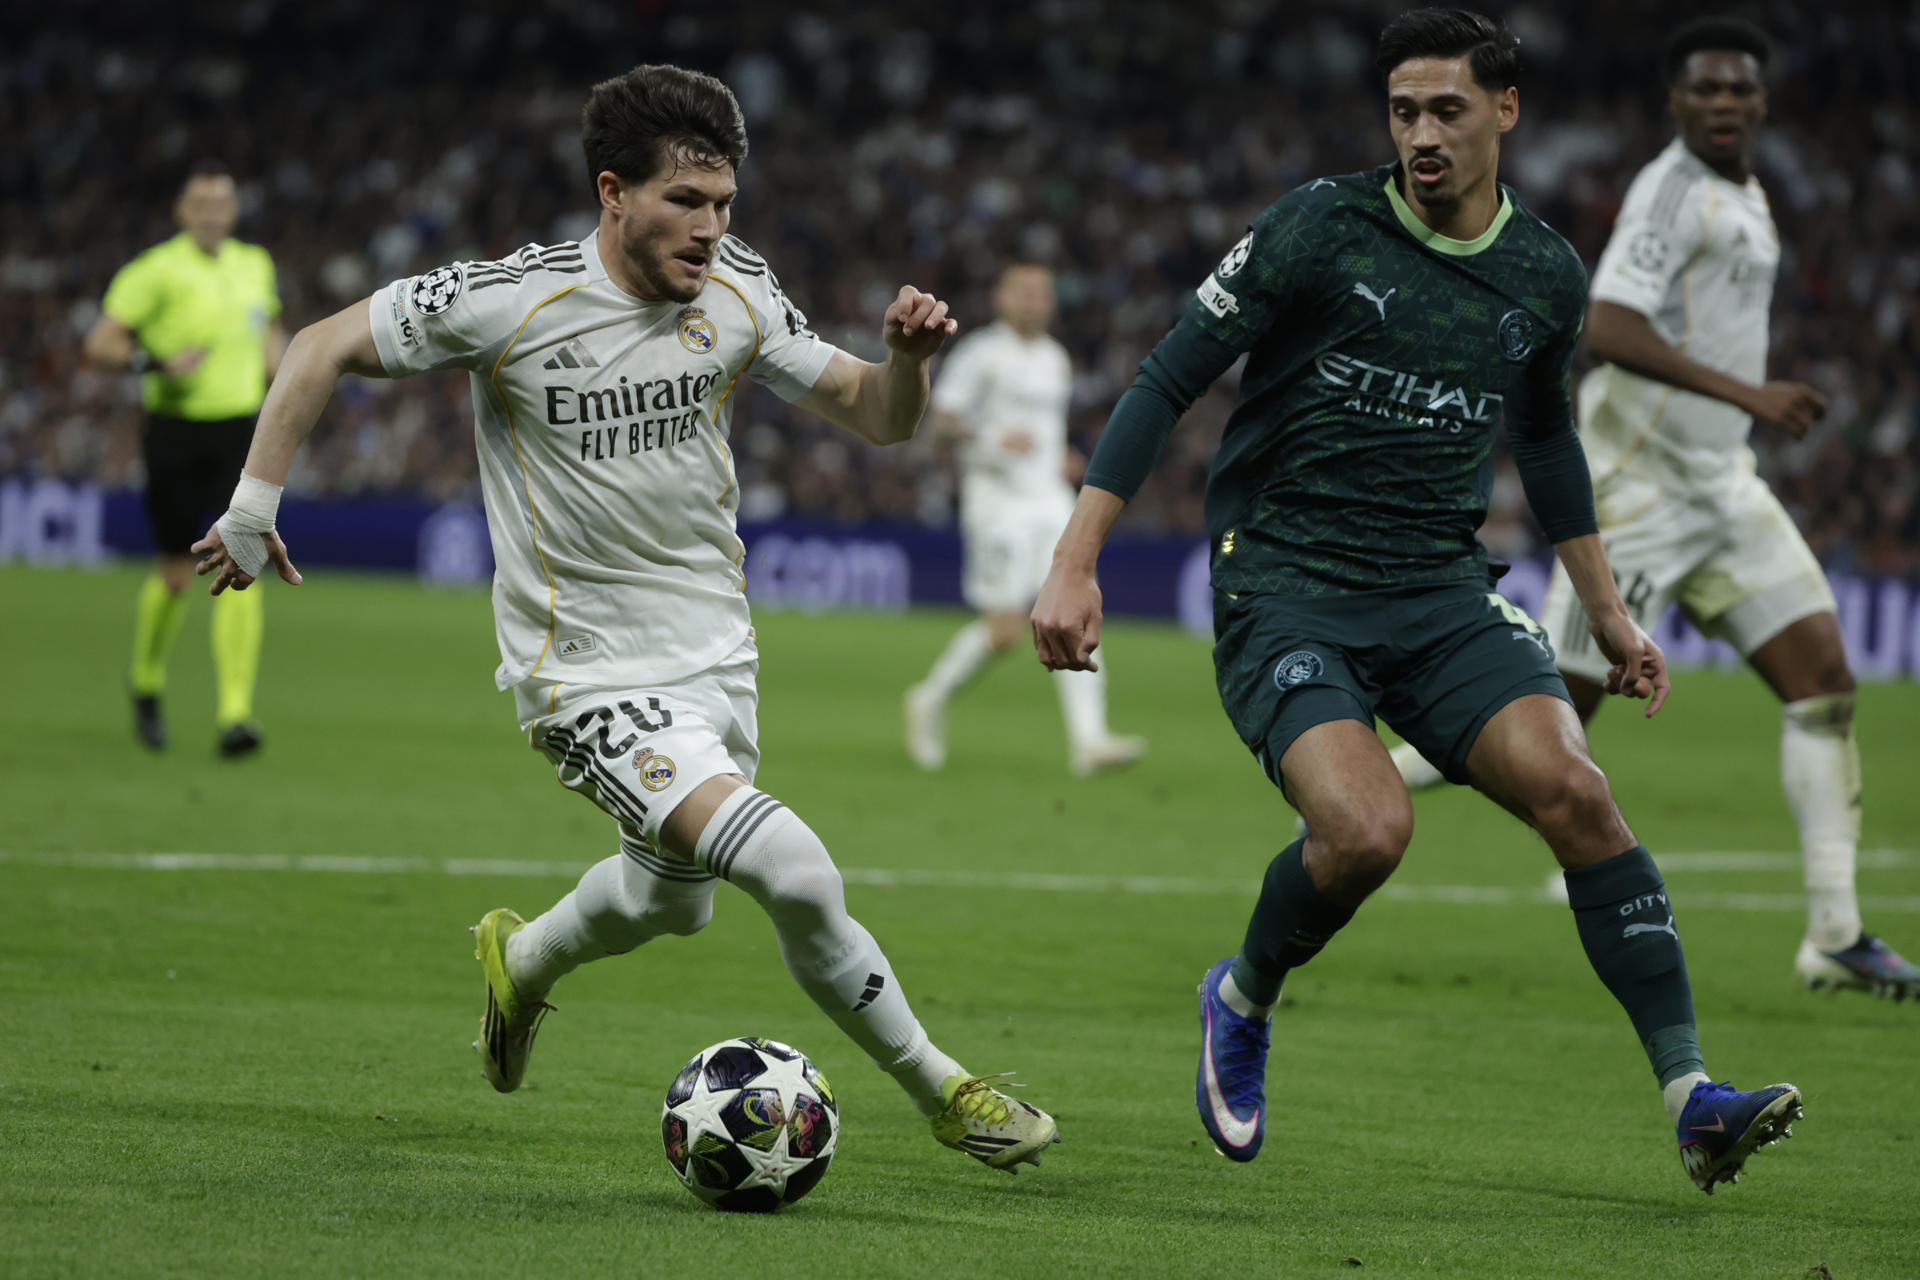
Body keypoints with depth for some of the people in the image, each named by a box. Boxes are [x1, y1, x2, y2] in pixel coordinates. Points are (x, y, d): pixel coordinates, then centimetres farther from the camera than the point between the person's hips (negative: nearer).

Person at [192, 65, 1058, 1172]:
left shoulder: (739, 293, -4)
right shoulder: (506, 302, -18)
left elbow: (876, 416, 4)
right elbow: (327, 347, -6)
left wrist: (910, 358, -18)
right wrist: (255, 505, -4)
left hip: (718, 654, 6)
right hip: (592, 678, -6)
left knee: (672, 900, 24)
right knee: (796, 873, -23)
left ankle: (523, 960, 57)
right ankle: (942, 1092, -5)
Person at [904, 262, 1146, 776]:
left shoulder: (1056, 359, 18)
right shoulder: (981, 353, -4)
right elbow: (942, 418, -9)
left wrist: (1064, 460, 12)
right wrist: (994, 439, -24)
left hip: (1050, 500, 6)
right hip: (998, 501, -6)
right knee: (1007, 628, -11)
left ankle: (1089, 740, -16)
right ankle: (931, 700, 13)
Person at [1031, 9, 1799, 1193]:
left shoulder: (1548, 278, 6)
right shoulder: (1320, 230, -8)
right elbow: (1167, 384, -5)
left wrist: (1607, 610, 29)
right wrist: (1076, 564, -11)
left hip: (1442, 589, 4)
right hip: (1285, 590, -4)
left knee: (1575, 792, -19)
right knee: (1367, 830, -26)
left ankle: (1692, 1098, -16)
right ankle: (1242, 1002, 7)